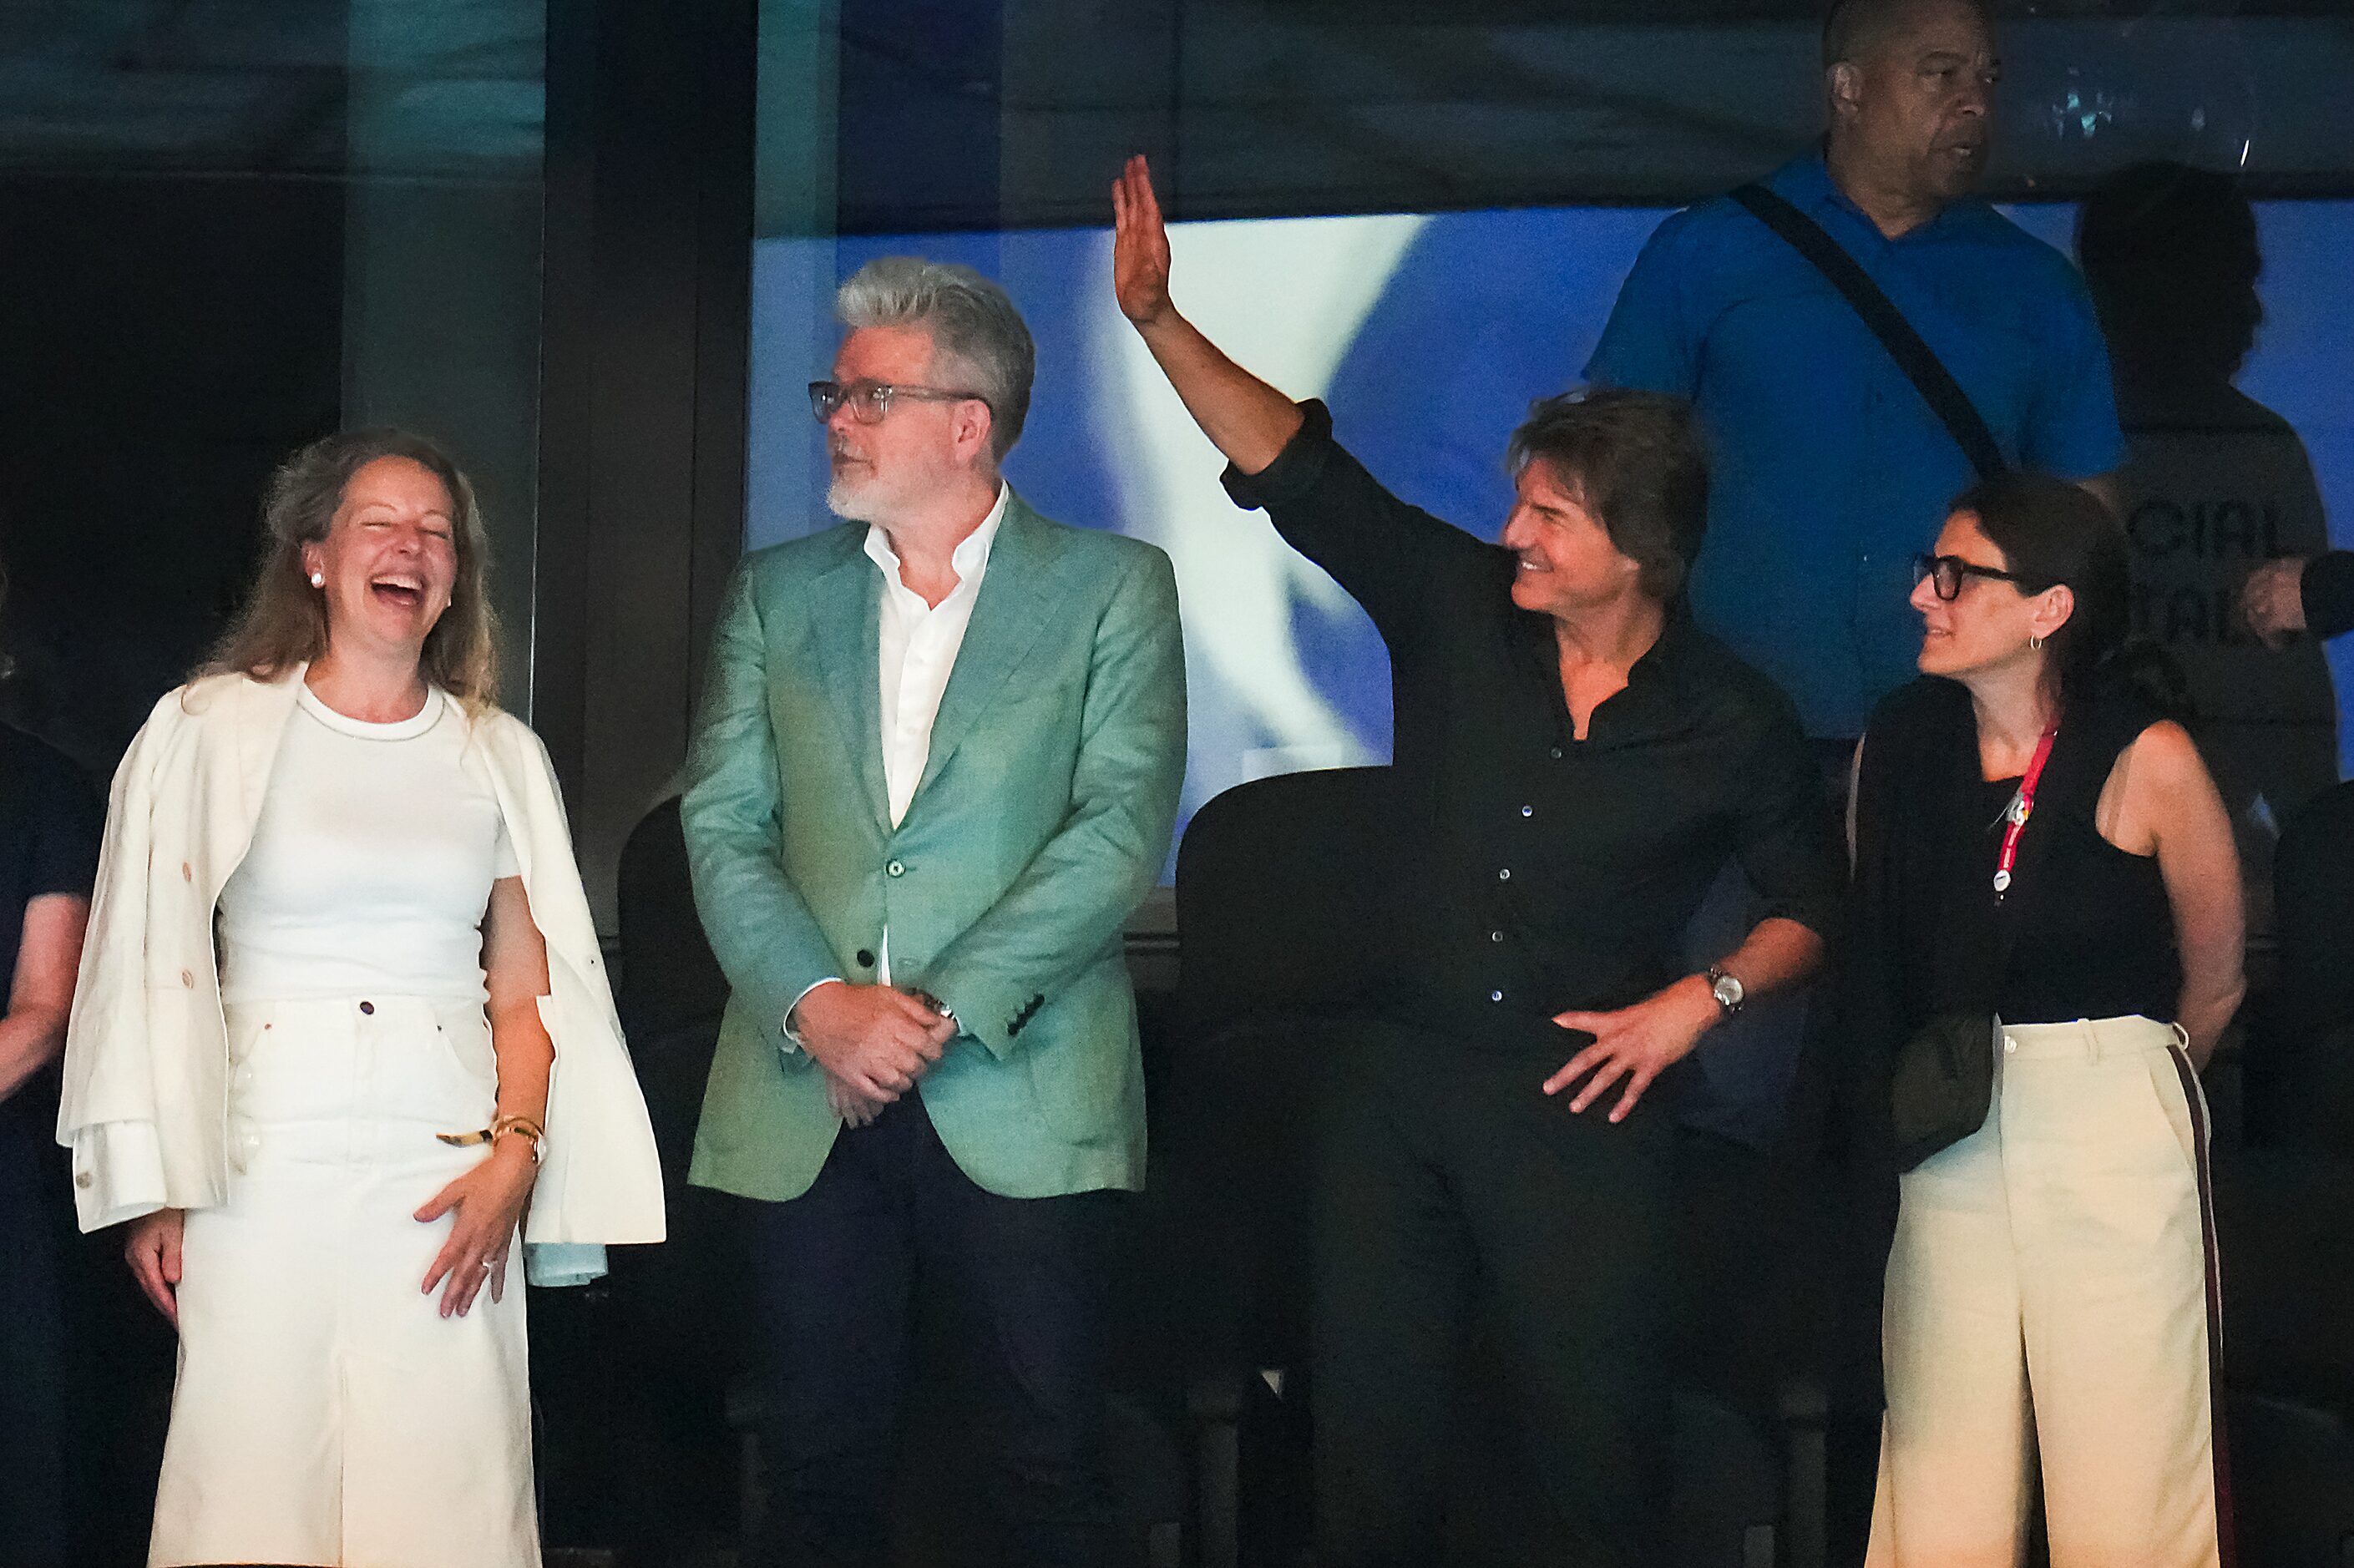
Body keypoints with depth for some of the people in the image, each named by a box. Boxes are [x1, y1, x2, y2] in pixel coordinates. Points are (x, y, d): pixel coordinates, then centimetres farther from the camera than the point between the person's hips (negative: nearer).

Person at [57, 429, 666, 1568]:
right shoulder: (208, 732, 5)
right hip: (265, 1164, -2)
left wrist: (514, 1156, -5)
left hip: (451, 1175, 2)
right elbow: (149, 969, 2)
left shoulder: (502, 758, 13)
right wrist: (151, 1191, -4)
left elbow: (528, 990, 11)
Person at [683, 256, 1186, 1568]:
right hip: (807, 1101, 3)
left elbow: (1122, 829, -7)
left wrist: (941, 1010, -14)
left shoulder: (1113, 587, 4)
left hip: (1023, 1101, -3)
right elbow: (724, 828, 6)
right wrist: (815, 1004, -11)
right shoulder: (779, 595, 14)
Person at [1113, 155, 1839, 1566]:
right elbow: (1298, 466, -2)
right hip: (1402, 1082, 3)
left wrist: (1701, 1000, -9)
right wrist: (1161, 321, -11)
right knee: (1373, 1425, 8)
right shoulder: (1457, 607, 0)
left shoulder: (1734, 722, -5)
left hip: (1583, 1098, -3)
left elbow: (1813, 905, 6)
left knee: (1599, 1439, -1)